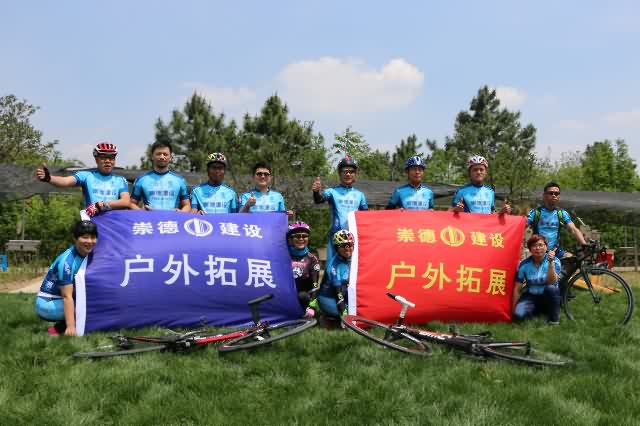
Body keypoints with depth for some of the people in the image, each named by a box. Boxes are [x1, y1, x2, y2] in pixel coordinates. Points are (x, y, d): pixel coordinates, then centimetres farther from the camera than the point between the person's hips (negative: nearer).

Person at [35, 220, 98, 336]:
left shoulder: (88, 253, -4)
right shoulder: (67, 261, -27)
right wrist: (70, 326, -32)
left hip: (60, 301, 8)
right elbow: (67, 296, -29)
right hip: (46, 304, -8)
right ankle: (57, 329, -8)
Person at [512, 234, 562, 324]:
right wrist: (513, 309, -6)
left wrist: (550, 262, -40)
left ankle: (554, 316, -11)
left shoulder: (555, 261, -14)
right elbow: (517, 288, -6)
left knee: (551, 288, -36)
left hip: (549, 297, -1)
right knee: (518, 315, -28)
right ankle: (537, 311, 5)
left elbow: (552, 282, -30)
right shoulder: (524, 264, -11)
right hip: (531, 297, 1)